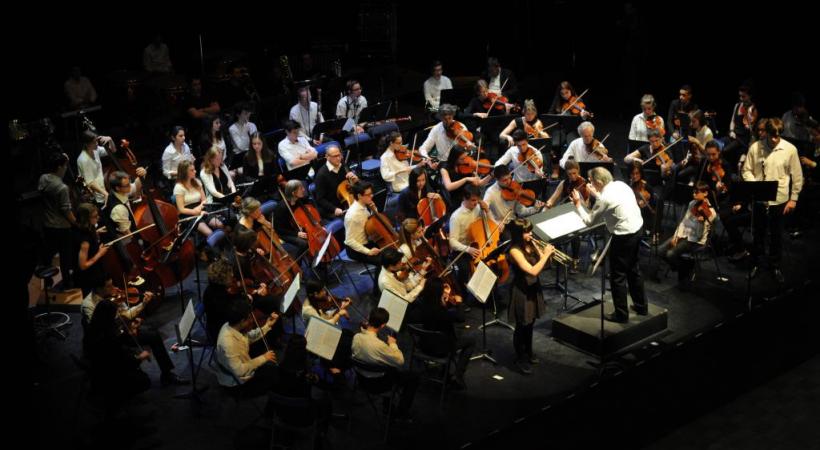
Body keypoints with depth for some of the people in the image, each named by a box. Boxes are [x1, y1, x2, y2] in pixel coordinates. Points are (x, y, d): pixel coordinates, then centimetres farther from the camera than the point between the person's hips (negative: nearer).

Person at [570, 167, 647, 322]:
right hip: (637, 229, 9)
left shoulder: (605, 198, -22)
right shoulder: (620, 184, 1)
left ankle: (621, 314, 11)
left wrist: (578, 204, 0)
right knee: (633, 269, 23)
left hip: (624, 237, -9)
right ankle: (641, 306, 35)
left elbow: (589, 221, -11)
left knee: (617, 276, 4)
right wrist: (596, 194, 18)